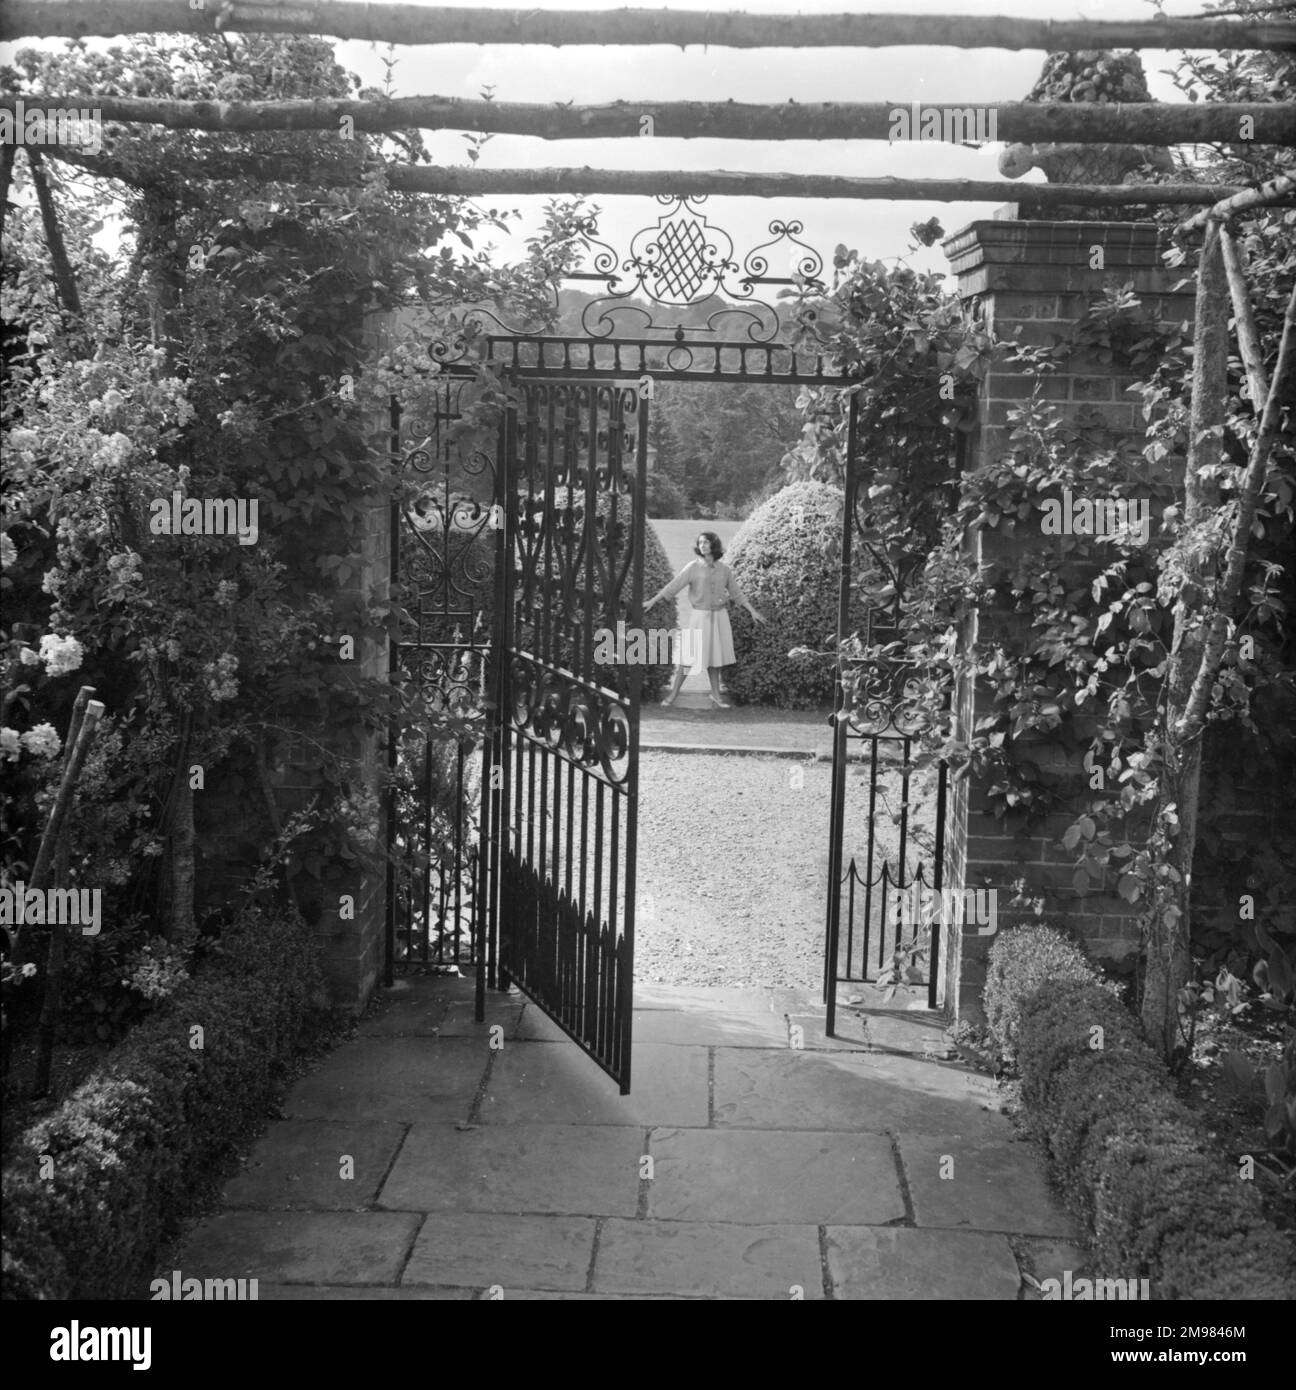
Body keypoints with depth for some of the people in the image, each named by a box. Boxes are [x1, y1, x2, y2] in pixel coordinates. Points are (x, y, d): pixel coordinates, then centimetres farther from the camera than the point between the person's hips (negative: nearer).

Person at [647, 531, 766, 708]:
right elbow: (673, 586, -8)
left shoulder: (724, 569, 2)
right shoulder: (693, 567, -7)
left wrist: (752, 611, 10)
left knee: (715, 655, 9)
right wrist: (652, 601, -13)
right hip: (700, 616, -3)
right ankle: (673, 694, 4)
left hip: (719, 616, 3)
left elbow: (736, 593, 10)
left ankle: (716, 695, 17)